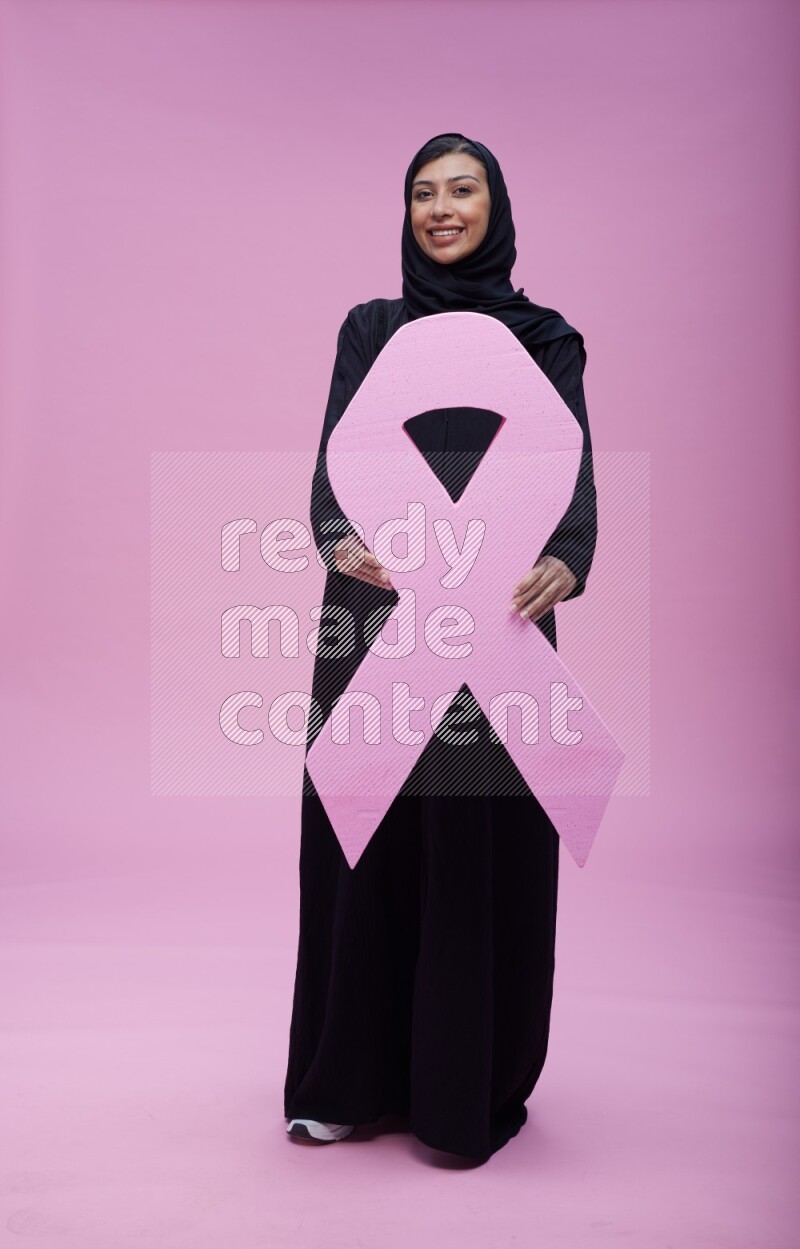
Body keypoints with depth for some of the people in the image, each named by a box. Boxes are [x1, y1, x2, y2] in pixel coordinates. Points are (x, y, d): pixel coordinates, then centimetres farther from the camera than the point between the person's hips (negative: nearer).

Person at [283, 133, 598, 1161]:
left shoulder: (547, 340, 11)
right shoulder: (370, 330, 14)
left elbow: (572, 471, -3)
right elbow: (337, 456, 0)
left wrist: (564, 562, -25)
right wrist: (340, 539, -23)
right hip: (378, 610, 1)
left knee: (486, 845, 0)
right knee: (366, 839, 4)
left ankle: (474, 1089, 17)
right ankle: (357, 1077, 20)